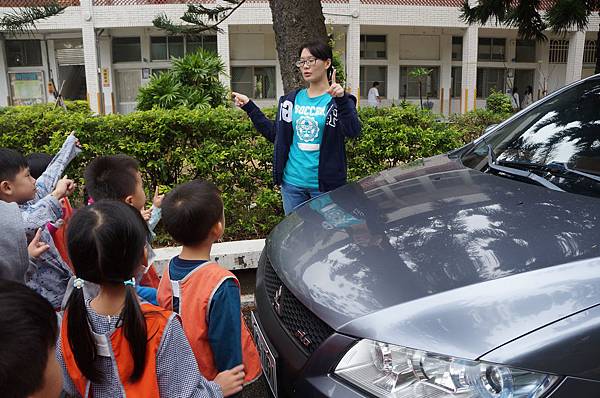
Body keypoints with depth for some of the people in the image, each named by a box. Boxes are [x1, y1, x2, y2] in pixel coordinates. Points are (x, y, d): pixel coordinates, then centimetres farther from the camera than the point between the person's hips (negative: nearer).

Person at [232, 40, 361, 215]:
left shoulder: (339, 100, -5)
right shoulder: (291, 100, 9)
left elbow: (353, 132, -21)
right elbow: (274, 134, 15)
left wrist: (341, 100, -35)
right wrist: (249, 107, 12)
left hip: (325, 184, -4)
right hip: (292, 182, 4)